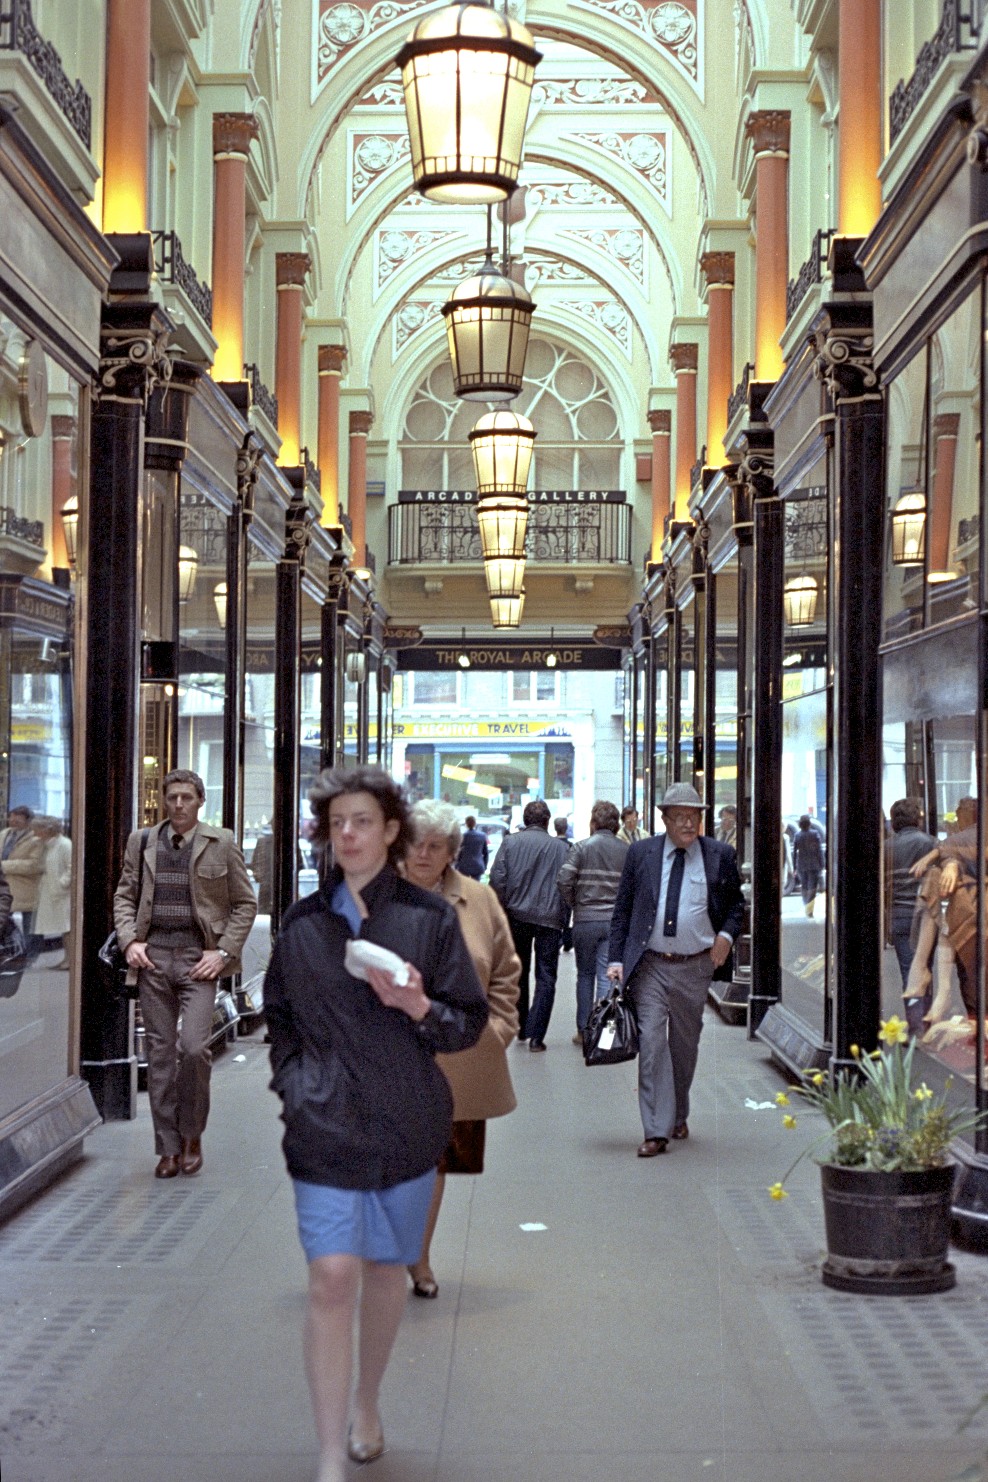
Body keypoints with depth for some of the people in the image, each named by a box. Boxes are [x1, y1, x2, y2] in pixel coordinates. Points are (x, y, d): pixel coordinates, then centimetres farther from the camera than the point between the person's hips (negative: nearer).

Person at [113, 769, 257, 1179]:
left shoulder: (221, 843, 2)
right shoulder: (141, 841, 10)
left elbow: (245, 903, 5)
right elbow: (124, 896, 15)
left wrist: (223, 951, -4)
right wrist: (129, 940, -1)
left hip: (198, 955, -3)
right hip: (153, 954, 3)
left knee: (194, 1047, -13)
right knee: (160, 1053, 4)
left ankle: (191, 1135, 9)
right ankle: (168, 1148, 13)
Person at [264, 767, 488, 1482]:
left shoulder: (430, 917, 0)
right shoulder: (303, 921, 6)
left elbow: (470, 1022, 2)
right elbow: (279, 1015, 16)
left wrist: (419, 1006, -17)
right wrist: (293, 1081, 2)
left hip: (407, 1120, 0)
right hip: (325, 1121, 0)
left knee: (387, 1269, 13)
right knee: (332, 1276, -11)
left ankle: (367, 1403, 37)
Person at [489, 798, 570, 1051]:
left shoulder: (510, 842, -1)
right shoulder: (561, 847, -1)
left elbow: (497, 879, -6)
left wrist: (501, 910, 3)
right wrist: (564, 917, 4)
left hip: (516, 915, 1)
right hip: (550, 919, -1)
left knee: (519, 973, 18)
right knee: (545, 977, 2)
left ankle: (521, 1028, 25)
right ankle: (536, 1034, -6)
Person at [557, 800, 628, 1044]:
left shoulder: (582, 847, -4)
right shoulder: (626, 851, 1)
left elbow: (564, 881, -11)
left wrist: (574, 905, 5)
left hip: (585, 920, -1)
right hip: (616, 922, 1)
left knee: (585, 974, 11)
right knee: (607, 975, 3)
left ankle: (583, 1030, 14)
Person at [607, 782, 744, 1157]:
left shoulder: (720, 855, 2)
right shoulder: (641, 853, 1)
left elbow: (737, 903, 15)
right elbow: (622, 910, 4)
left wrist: (727, 935, -3)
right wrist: (617, 960, -3)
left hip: (695, 968, 1)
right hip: (649, 967, -1)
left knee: (685, 1046, 14)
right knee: (651, 1043, -11)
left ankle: (678, 1116, 34)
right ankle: (656, 1131, -9)